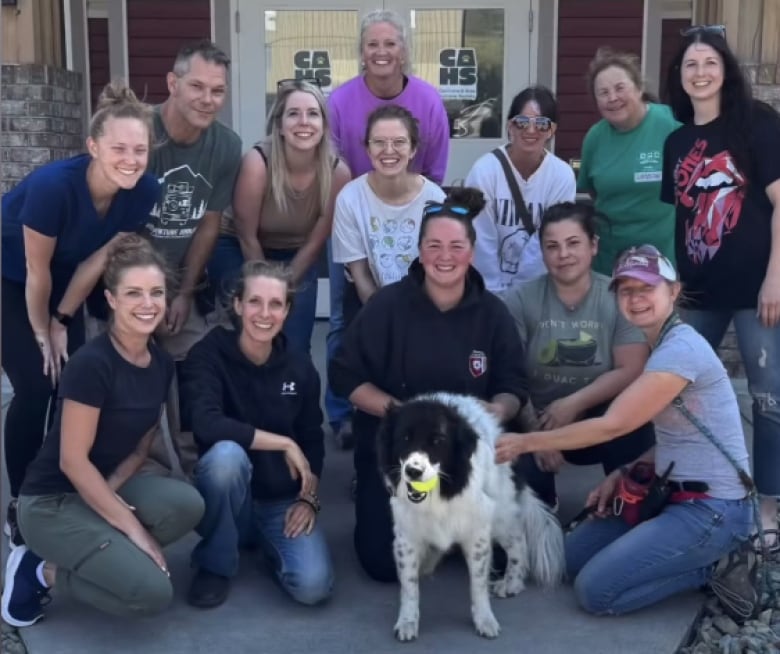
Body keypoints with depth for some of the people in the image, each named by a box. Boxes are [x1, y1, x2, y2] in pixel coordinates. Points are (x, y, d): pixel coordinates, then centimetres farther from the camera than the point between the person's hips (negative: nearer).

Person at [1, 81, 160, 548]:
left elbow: (99, 258, -11)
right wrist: (41, 335, -11)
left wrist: (62, 321, -5)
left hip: (63, 280, 5)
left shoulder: (144, 192, -23)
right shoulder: (53, 185, -38)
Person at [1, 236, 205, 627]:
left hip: (103, 486, 7)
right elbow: (72, 460, -21)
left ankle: (92, 557, 0)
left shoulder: (161, 364, 0)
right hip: (52, 502, -7)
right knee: (152, 593, -21)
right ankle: (41, 571, 2)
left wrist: (110, 494, -12)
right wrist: (133, 527, -18)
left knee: (188, 505, -22)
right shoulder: (92, 363, -23)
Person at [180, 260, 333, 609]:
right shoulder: (209, 355, -13)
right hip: (230, 500, -2)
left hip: (283, 501, 3)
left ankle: (262, 540, 15)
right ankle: (215, 565, -10)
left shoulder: (300, 366, -1)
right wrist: (283, 444, -24)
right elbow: (207, 425, -30)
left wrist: (309, 498, -4)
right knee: (226, 453, -36)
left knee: (313, 586, -21)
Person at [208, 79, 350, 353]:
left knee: (295, 347, -2)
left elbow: (314, 244, -9)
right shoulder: (257, 162, -28)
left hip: (296, 258, 2)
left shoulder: (338, 172, -21)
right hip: (238, 250, -2)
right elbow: (247, 237, -16)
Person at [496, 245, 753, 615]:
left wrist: (525, 442, -15)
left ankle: (714, 569, 0)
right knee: (573, 557, 11)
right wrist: (620, 476, 1)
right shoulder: (665, 346, 11)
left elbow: (613, 425, -21)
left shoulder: (680, 350, -21)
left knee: (595, 590, -12)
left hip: (712, 510, -10)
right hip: (679, 497, 10)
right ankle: (707, 557, 12)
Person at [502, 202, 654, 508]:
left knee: (637, 430, -30)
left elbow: (630, 371, -11)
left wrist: (573, 405, -19)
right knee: (522, 476, -26)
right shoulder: (519, 299, -6)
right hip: (536, 421, 0)